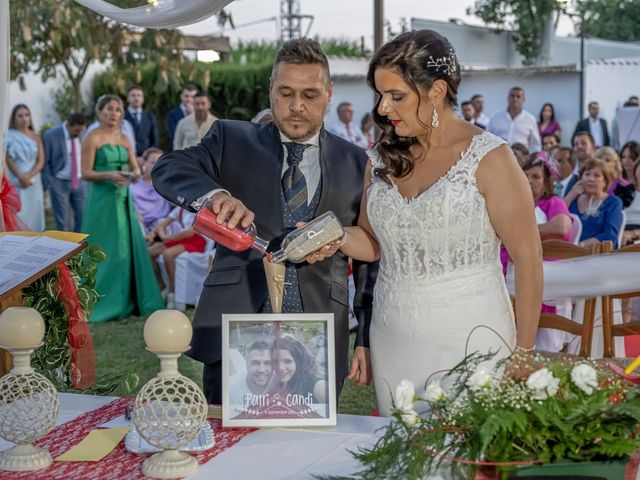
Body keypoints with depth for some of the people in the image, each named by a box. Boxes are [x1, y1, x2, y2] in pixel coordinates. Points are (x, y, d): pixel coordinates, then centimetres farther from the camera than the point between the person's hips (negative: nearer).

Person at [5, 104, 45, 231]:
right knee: (16, 216, -9)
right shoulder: (9, 136, 2)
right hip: (15, 182, -3)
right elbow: (8, 159, -5)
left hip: (33, 182, 3)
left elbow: (41, 161, 3)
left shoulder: (36, 137, 10)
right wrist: (20, 177, -16)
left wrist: (29, 175, -13)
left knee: (33, 214, 2)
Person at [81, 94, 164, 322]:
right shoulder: (92, 138, -5)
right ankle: (99, 303, 4)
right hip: (102, 199, -6)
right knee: (102, 252, -3)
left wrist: (134, 174, -11)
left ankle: (126, 301, 12)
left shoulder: (124, 139, 13)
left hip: (123, 199, 6)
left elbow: (136, 168, 12)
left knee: (128, 248, 5)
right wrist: (109, 175, -24)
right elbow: (86, 173, -10)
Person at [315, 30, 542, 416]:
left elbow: (528, 258, -7)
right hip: (393, 338, 5)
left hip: (470, 340, -5)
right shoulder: (383, 159, 7)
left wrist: (524, 351, -7)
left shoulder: (488, 158, -9)